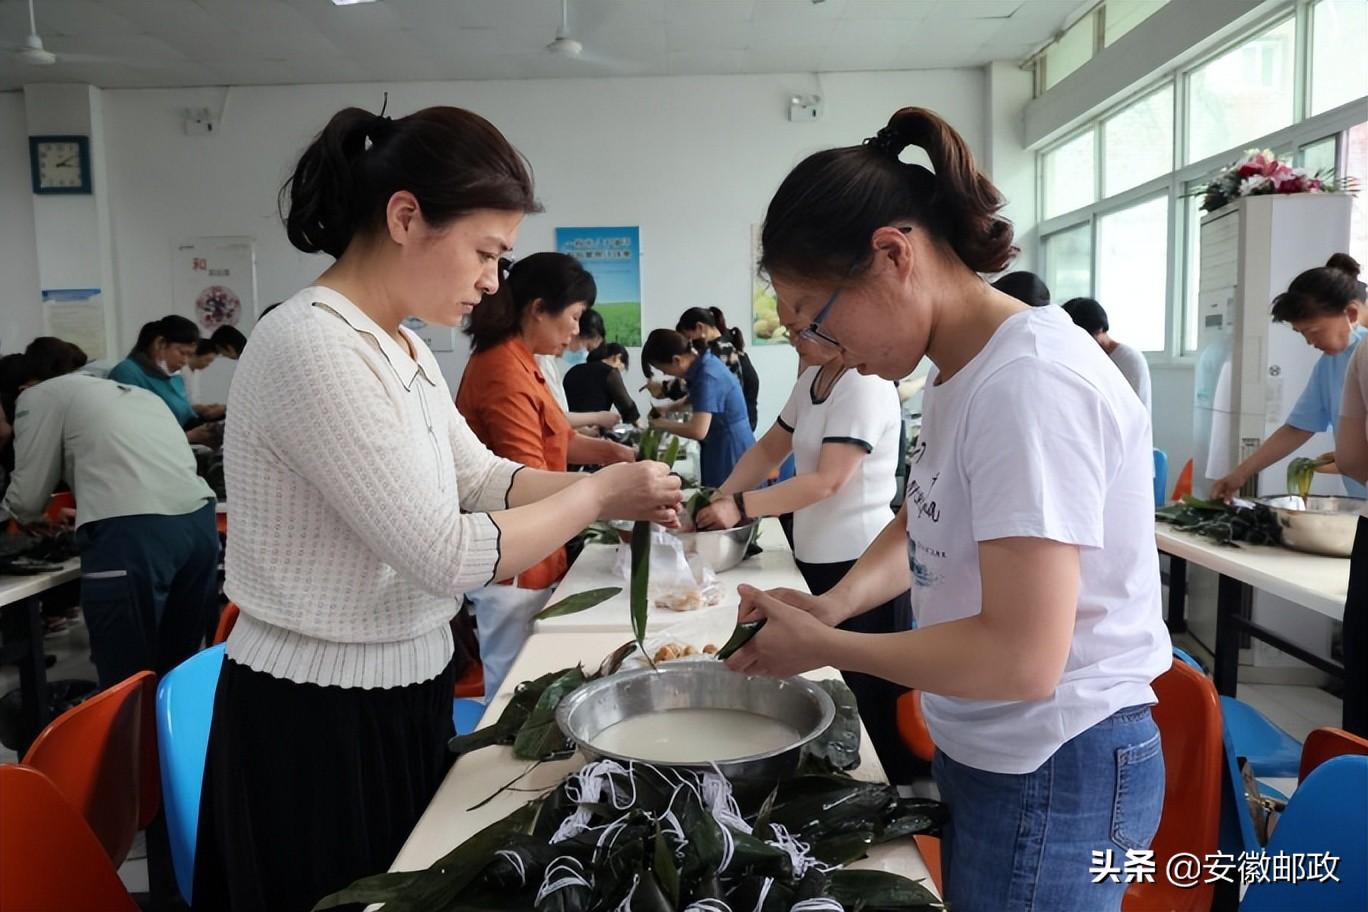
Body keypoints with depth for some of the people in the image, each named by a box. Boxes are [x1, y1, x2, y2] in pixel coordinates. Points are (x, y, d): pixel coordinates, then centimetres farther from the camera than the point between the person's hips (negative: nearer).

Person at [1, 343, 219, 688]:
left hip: (130, 535, -7)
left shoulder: (41, 395, 15)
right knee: (176, 670, 17)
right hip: (200, 521, 7)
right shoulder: (136, 392, 34)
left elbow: (28, 498, 16)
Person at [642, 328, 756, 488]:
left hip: (730, 454, -9)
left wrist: (663, 424, -14)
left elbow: (698, 431, -30)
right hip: (723, 452, 9)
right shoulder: (703, 361, 4)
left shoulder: (707, 376, -24)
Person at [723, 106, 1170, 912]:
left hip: (1056, 775, -8)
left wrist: (820, 646, -17)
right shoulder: (962, 370, 2)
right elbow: (927, 524, 17)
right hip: (985, 750, 8)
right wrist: (831, 603, -1)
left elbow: (1022, 657, -29)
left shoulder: (1030, 384, -26)